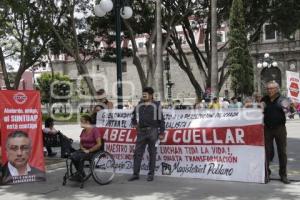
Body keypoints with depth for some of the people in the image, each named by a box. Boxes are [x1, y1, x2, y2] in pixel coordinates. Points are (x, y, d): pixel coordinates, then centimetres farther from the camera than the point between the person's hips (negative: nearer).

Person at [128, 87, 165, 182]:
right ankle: (135, 174, 8)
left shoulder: (156, 105, 0)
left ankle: (151, 174, 11)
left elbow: (161, 120, -1)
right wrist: (134, 123, 9)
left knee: (152, 153, 3)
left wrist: (161, 133, -5)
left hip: (152, 131, -4)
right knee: (137, 153, 2)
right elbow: (134, 117, 27)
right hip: (141, 132, 4)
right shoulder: (138, 106, 13)